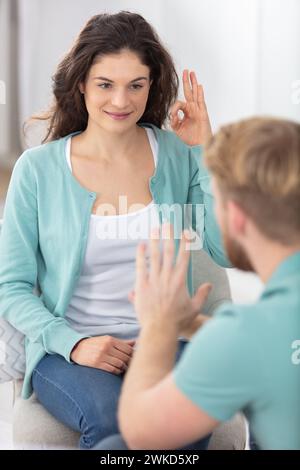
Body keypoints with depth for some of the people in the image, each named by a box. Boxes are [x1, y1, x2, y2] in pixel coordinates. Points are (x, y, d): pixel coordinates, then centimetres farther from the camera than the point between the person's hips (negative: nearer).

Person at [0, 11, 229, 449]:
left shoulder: (178, 155, 4)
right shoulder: (38, 167, -1)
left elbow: (231, 252, -6)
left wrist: (206, 153, -8)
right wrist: (73, 343, -15)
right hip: (67, 351, -1)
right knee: (112, 417, -33)